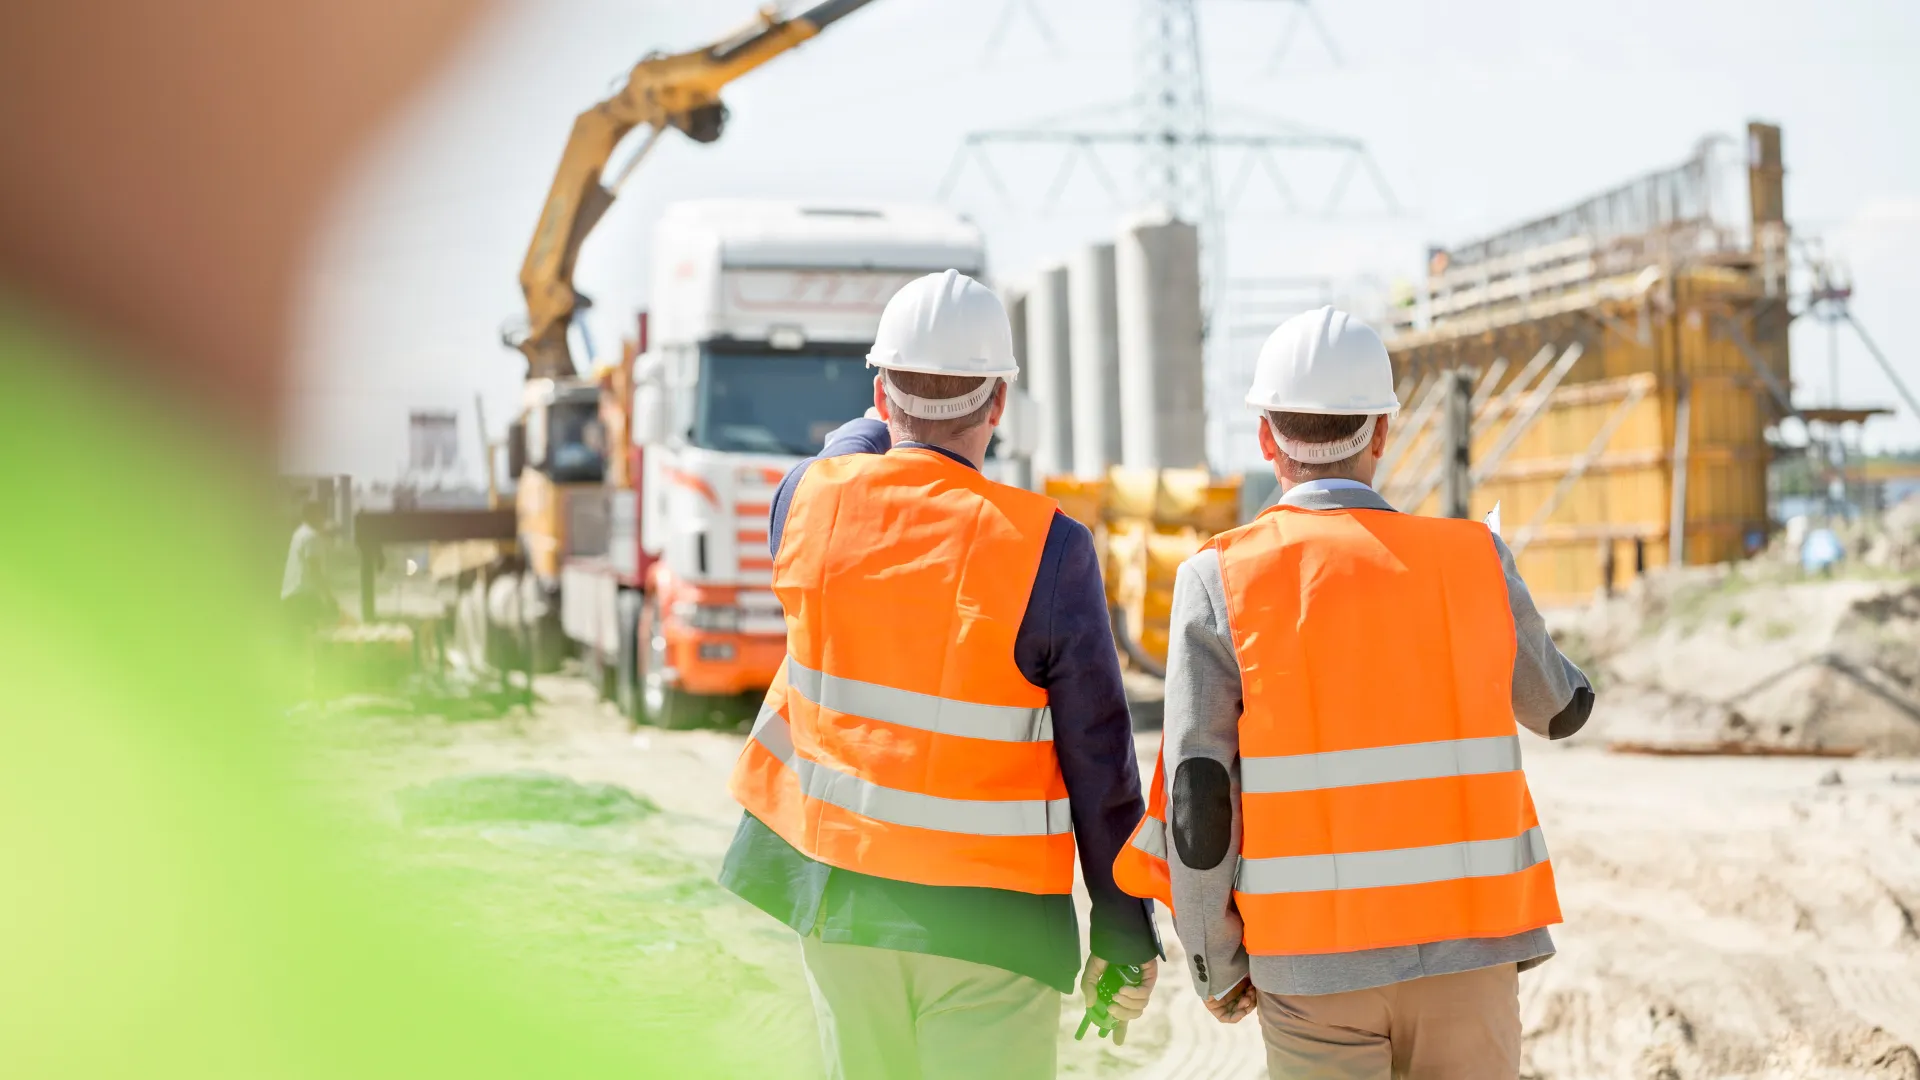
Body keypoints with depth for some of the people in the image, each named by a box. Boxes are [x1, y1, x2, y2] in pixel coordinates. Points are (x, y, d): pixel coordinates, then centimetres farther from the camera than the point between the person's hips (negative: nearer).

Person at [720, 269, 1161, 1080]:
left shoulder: (809, 499, -6)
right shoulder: (1048, 550, -16)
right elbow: (1098, 766, -11)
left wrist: (892, 421, 38)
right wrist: (1126, 939, -2)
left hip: (837, 892, 4)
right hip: (986, 919, -4)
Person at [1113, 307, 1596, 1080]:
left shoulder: (1221, 582, -6)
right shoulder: (1473, 560, 0)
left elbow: (1197, 796, -8)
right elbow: (1560, 709, 17)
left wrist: (1215, 962, 5)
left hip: (1312, 963, -1)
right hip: (1465, 951, 1)